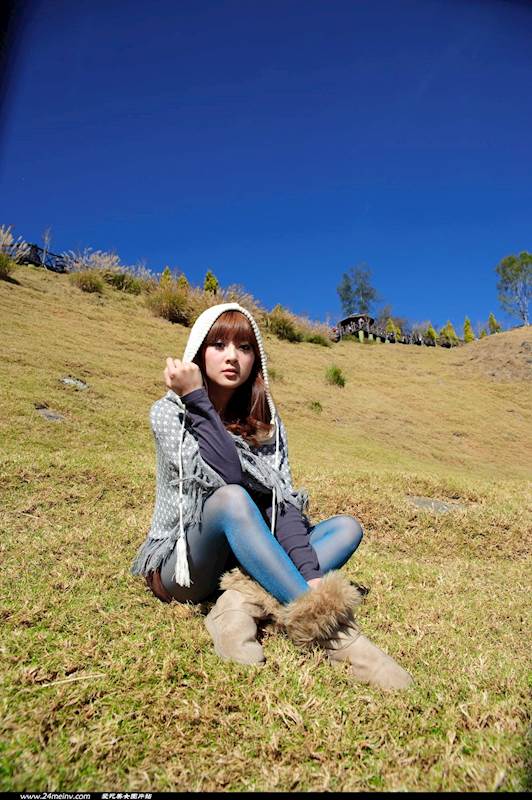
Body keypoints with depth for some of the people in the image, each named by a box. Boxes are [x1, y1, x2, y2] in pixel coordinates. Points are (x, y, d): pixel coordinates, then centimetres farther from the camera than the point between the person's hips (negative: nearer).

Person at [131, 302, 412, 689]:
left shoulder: (266, 419, 2)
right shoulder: (169, 412, -9)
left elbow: (285, 502, -11)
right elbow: (226, 478, -26)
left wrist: (309, 576, -25)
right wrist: (196, 399, -24)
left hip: (241, 562, 5)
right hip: (180, 565, -4)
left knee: (347, 526, -10)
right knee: (231, 498, -34)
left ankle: (246, 601, -31)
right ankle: (328, 628, -33)